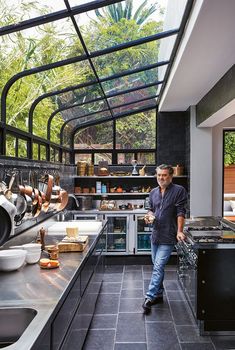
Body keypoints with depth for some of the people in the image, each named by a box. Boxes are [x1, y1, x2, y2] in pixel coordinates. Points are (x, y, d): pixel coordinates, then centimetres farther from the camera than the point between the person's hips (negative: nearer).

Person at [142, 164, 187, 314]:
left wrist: (179, 231, -17)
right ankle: (159, 294, 29)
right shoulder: (153, 192, 10)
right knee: (157, 266, 16)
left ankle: (150, 297, -6)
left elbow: (181, 212, -11)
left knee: (158, 267, -11)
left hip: (168, 237, -7)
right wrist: (149, 215, -1)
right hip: (155, 234, 7)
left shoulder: (179, 190, -8)